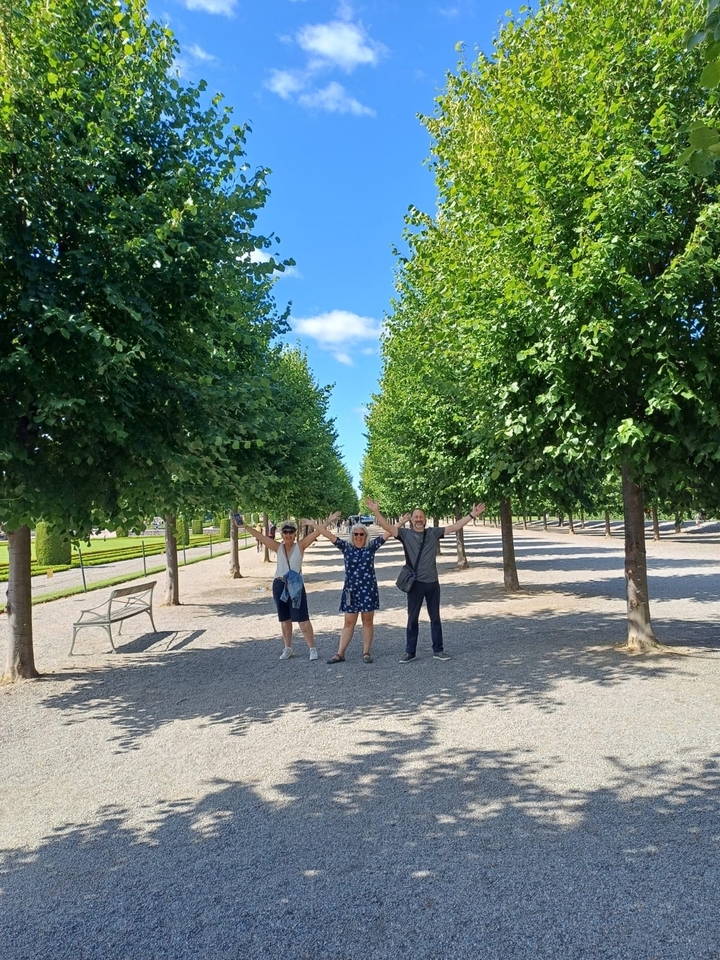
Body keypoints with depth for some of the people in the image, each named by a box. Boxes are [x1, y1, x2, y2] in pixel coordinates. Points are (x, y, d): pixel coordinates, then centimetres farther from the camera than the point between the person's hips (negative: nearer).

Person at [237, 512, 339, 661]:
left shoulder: (300, 546, -2)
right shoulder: (278, 547, 4)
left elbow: (316, 533, -8)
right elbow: (260, 536, 1)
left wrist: (327, 522, -16)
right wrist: (245, 526, -4)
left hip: (296, 586, -3)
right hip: (279, 585, 3)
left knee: (303, 619, -3)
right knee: (285, 619, 13)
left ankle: (312, 648, 7)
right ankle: (288, 648, 25)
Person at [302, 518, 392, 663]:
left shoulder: (371, 547, 1)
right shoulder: (346, 547, 2)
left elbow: (387, 533, -2)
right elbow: (330, 535, -1)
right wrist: (313, 524, -4)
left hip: (368, 590, -1)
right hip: (351, 590, 1)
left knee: (368, 621, 7)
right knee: (349, 623, 7)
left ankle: (366, 653, 15)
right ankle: (340, 653, 12)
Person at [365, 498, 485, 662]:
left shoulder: (433, 532, 3)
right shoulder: (405, 534, -3)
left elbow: (455, 527, 2)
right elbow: (387, 527, -14)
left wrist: (472, 515, -4)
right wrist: (376, 512, -28)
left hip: (432, 583, 2)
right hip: (415, 583, -2)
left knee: (435, 618, 12)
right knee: (412, 618, 7)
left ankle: (438, 650, 23)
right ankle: (410, 652, 17)